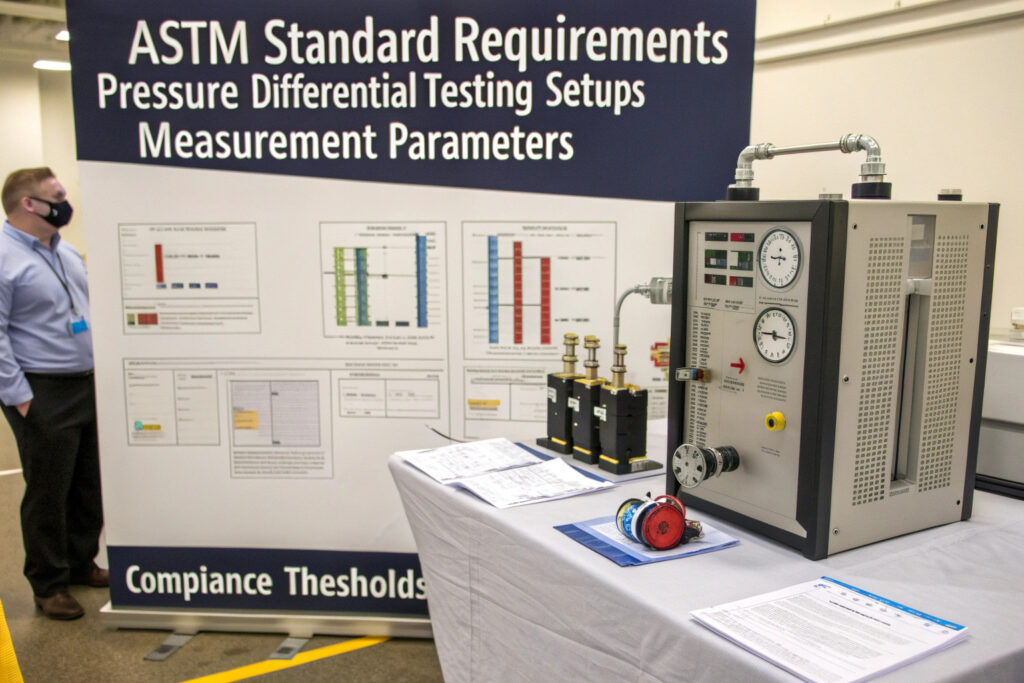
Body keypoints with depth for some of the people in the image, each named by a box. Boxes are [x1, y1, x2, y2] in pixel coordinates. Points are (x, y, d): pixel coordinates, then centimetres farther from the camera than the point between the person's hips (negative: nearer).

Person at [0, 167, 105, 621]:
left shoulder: (66, 252, 13)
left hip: (88, 386, 8)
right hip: (43, 395, -8)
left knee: (90, 485, 15)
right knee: (48, 492, 3)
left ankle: (81, 563, 32)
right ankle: (48, 584, 18)